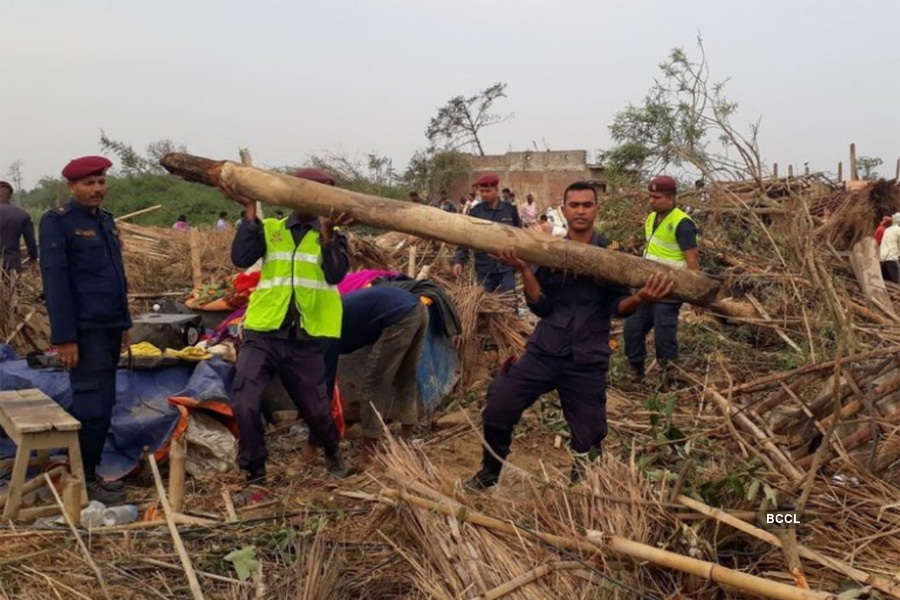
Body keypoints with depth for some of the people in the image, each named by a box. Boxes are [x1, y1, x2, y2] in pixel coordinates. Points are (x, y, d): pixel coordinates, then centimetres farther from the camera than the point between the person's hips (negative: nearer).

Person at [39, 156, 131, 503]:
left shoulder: (106, 220, 15)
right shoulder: (57, 222, -8)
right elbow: (55, 281, -14)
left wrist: (124, 323, 18)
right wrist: (63, 337, -18)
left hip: (109, 329, 8)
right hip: (84, 331, -8)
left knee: (103, 405, 12)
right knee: (92, 406, -5)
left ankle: (90, 472, 23)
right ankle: (84, 481, 8)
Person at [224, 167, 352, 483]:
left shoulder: (333, 236, 5)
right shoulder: (269, 229, 7)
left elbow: (336, 274, -12)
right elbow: (240, 258, -10)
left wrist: (327, 232, -20)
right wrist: (250, 211, -11)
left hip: (305, 341, 0)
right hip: (262, 335, 0)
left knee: (315, 408, 11)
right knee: (245, 405, -12)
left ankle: (333, 452, 43)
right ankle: (255, 472, 10)